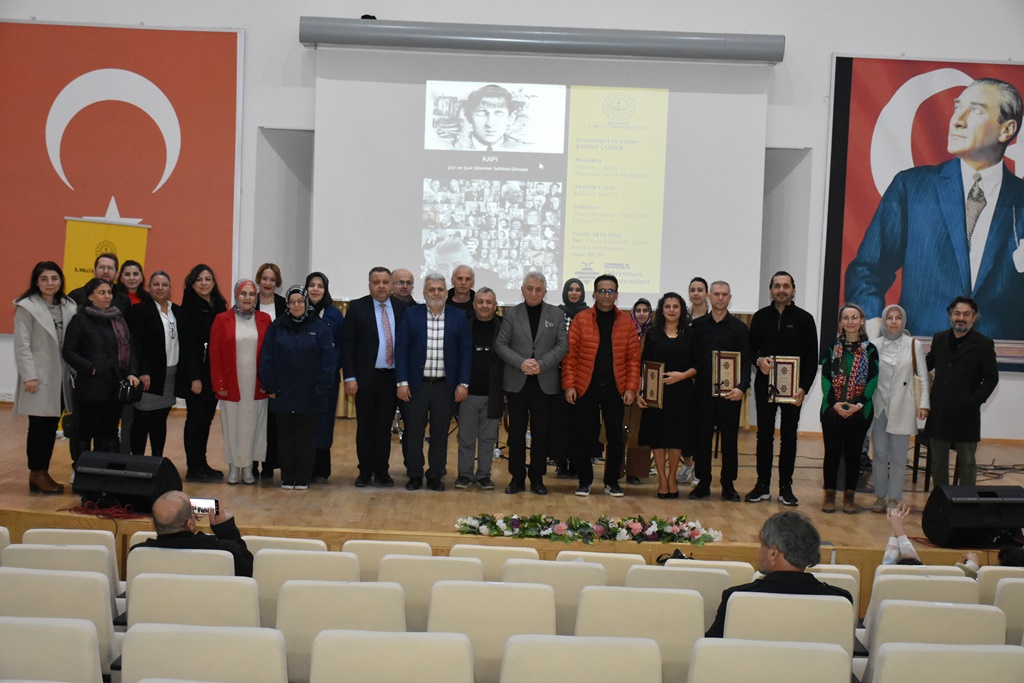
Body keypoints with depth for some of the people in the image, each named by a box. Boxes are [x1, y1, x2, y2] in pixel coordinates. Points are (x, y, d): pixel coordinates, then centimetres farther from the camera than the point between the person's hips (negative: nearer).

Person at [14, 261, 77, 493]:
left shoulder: (68, 307, 8)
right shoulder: (27, 307, -4)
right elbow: (22, 344, -8)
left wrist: (75, 371, 1)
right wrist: (29, 376, -13)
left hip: (61, 377, 5)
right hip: (39, 377, -5)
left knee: (51, 426, 9)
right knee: (39, 426, 0)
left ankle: (42, 473, 18)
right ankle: (37, 474, 9)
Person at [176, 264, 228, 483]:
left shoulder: (219, 306, 10)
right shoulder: (188, 309, -7)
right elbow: (187, 345, -11)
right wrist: (194, 377, -16)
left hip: (214, 372, 6)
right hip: (194, 373, -6)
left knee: (207, 417, 11)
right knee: (195, 417, -1)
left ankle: (202, 464, 21)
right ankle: (193, 468, 6)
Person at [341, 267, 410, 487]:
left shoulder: (402, 308, 3)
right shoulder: (357, 307, -1)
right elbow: (347, 344, -3)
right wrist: (350, 377, -10)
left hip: (392, 376, 2)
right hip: (366, 376, -1)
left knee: (385, 426, 8)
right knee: (365, 426, 6)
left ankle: (382, 470, 16)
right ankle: (365, 471, 15)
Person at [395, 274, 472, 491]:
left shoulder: (459, 317, 3)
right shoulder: (410, 315, 1)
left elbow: (466, 352, 3)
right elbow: (401, 350, 0)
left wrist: (463, 383, -4)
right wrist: (402, 382, -7)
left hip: (446, 386, 0)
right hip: (416, 384, 0)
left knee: (440, 433, 6)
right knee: (414, 432, 6)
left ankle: (435, 475, 17)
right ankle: (414, 475, 17)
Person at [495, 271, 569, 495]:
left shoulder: (557, 315, 6)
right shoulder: (512, 314, 6)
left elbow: (562, 345, 0)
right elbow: (501, 344, 1)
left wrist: (542, 364, -14)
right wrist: (521, 363, -14)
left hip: (545, 383, 0)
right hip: (517, 382, 0)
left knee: (541, 432, 5)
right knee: (516, 431, 5)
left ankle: (537, 478, 14)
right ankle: (517, 478, 13)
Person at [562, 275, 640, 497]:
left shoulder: (626, 322, 6)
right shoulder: (581, 319, 2)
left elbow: (633, 358, 5)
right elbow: (570, 355, 0)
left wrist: (631, 387, -3)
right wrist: (569, 385, -7)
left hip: (615, 388, 1)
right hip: (586, 388, -1)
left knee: (616, 437, 5)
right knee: (585, 437, 2)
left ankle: (612, 482, 18)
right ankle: (584, 481, 15)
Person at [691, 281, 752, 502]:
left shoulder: (739, 327, 4)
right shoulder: (698, 325, 7)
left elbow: (745, 362, -1)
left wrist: (742, 387, -15)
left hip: (730, 392, -1)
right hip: (703, 390, 1)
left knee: (730, 438, 4)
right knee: (702, 437, 4)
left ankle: (728, 485, 12)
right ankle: (703, 482, 13)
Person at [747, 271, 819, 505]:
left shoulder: (804, 319, 2)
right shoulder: (760, 317, 7)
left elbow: (812, 358, 0)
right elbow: (750, 348, 12)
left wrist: (804, 387, -10)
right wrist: (759, 360, -11)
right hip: (765, 385, 1)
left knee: (789, 437, 4)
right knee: (764, 435, 4)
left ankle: (786, 486, 11)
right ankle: (762, 485, 10)